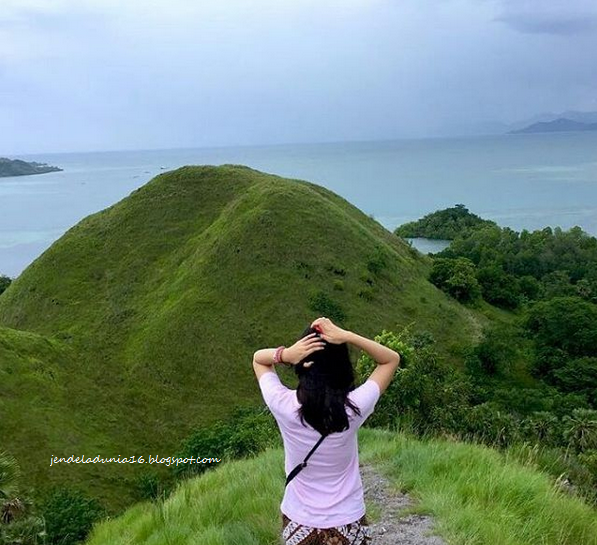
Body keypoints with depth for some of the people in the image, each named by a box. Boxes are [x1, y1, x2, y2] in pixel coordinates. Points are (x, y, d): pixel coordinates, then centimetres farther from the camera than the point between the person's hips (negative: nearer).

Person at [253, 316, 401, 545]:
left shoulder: (284, 406, -21)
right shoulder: (354, 408, -23)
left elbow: (258, 358, -2)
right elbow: (392, 359, -8)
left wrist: (285, 354, -24)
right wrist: (347, 336, -23)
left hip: (298, 523, 1)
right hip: (347, 524, -1)